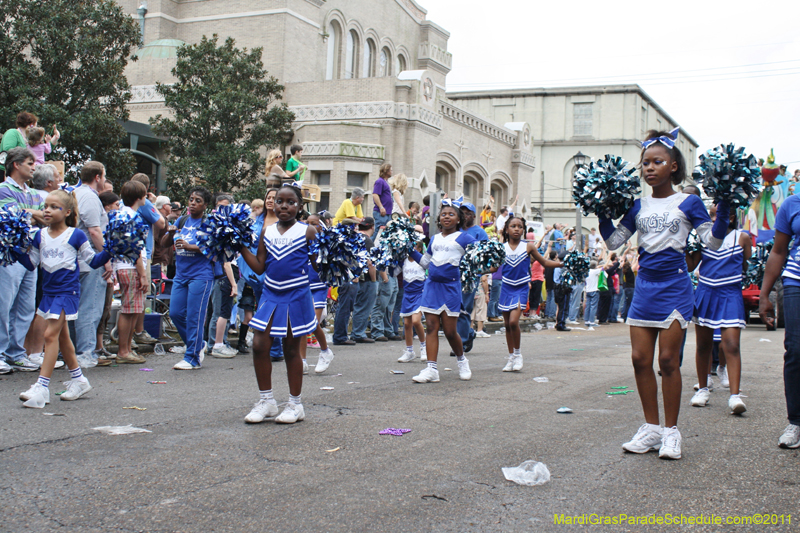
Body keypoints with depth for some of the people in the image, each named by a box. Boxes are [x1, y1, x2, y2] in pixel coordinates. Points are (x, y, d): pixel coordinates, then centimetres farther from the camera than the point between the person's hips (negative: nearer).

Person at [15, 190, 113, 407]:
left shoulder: (76, 236, -6)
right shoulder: (40, 236, 8)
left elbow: (93, 261, -1)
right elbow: (31, 263, 9)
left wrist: (110, 251, -14)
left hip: (67, 291, -7)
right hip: (49, 291, 7)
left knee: (51, 334, -14)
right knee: (62, 336, 15)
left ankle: (42, 387, -13)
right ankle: (78, 379, 30)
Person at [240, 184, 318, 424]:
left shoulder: (307, 232, -3)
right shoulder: (267, 231, 7)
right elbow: (259, 267, 7)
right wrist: (242, 247, 0)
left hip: (296, 296, -4)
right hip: (270, 295, 4)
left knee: (291, 349, 5)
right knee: (259, 345, -1)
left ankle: (295, 404, 20)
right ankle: (266, 400, 16)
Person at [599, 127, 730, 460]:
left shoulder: (688, 203, 0)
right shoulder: (639, 206, 10)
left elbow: (713, 242, -5)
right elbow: (613, 242, 11)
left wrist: (724, 207, -16)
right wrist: (602, 212, 0)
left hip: (674, 286, -4)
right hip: (645, 285, 4)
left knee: (668, 360, -4)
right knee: (640, 358, 2)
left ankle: (671, 431, 9)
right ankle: (651, 428, 15)